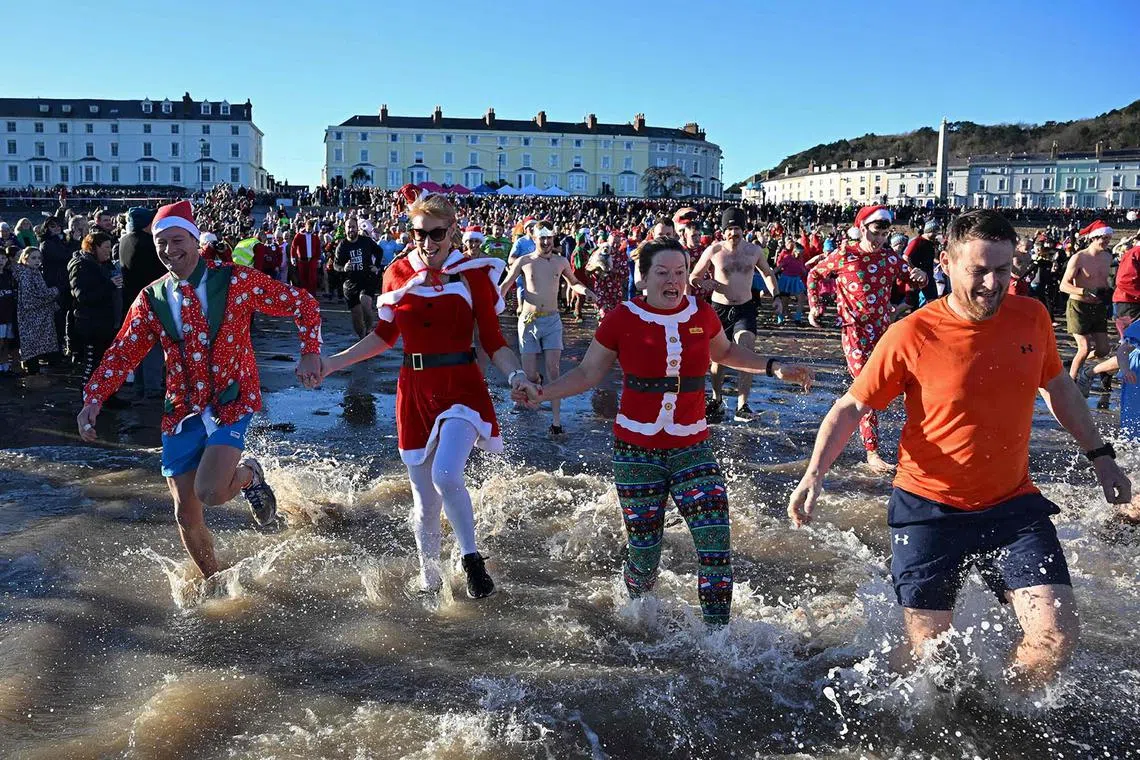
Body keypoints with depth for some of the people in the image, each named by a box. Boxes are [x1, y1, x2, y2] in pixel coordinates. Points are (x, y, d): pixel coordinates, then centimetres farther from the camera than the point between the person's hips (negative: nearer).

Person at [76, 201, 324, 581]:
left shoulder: (236, 281, -7)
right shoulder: (152, 299, 4)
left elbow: (302, 304, -4)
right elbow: (122, 353, 4)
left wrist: (310, 352, -15)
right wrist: (93, 399, -10)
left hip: (230, 405, -4)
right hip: (181, 413, 4)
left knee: (210, 493, -25)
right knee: (186, 515, 8)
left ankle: (249, 474, 11)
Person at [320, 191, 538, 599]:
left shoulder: (474, 273, -4)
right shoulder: (398, 273, 4)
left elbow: (493, 341, -2)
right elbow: (385, 336, 14)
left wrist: (517, 375, -21)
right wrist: (332, 362, 7)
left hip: (461, 387, -3)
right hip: (415, 391, 3)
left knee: (446, 476, -26)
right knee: (424, 499, 8)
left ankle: (471, 557, -1)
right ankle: (428, 570, 33)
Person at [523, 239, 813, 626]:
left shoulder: (702, 314, 2)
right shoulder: (623, 319, -5)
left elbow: (725, 352, 23)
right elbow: (588, 372, 2)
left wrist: (774, 368, 14)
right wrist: (542, 393, -13)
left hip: (692, 448, 2)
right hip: (636, 450, -2)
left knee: (716, 544, -12)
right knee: (644, 555, 4)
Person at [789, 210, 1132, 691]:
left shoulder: (1031, 317, -2)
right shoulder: (911, 336, -15)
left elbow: (1058, 387, 17)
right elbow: (850, 407, -9)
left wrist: (1100, 456, 20)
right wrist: (815, 473, -23)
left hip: (1013, 505, 4)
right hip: (930, 509, -3)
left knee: (1057, 636, -7)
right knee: (926, 652, 4)